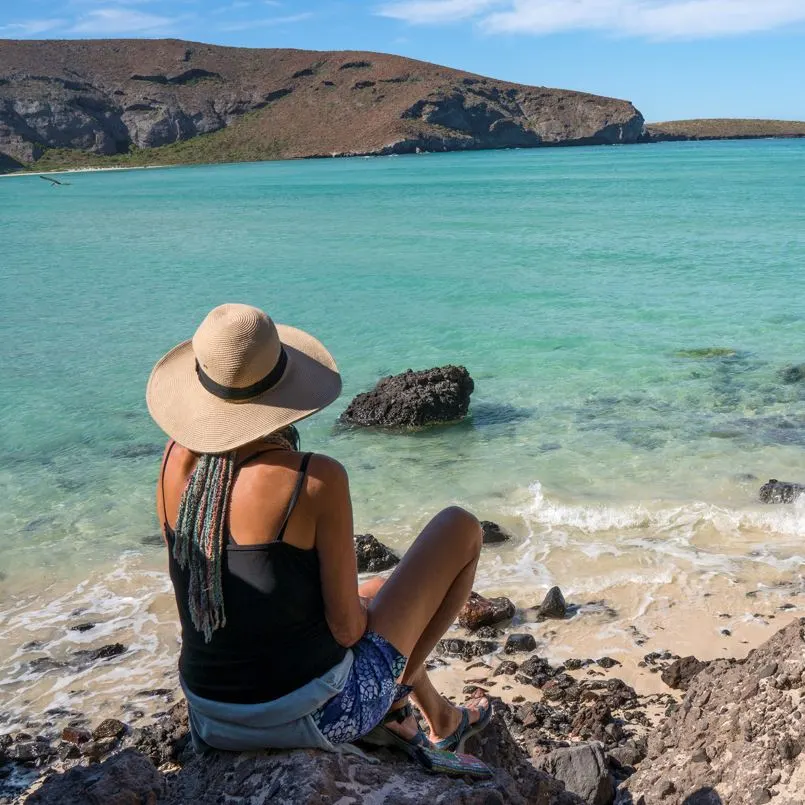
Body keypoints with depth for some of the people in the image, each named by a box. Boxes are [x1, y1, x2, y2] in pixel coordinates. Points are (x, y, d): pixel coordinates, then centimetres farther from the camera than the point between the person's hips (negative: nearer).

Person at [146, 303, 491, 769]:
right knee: (461, 527, 9)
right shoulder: (317, 479, -24)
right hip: (317, 714, -6)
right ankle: (440, 719, 22)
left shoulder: (177, 460, -6)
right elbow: (347, 626, -15)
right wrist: (363, 612, 6)